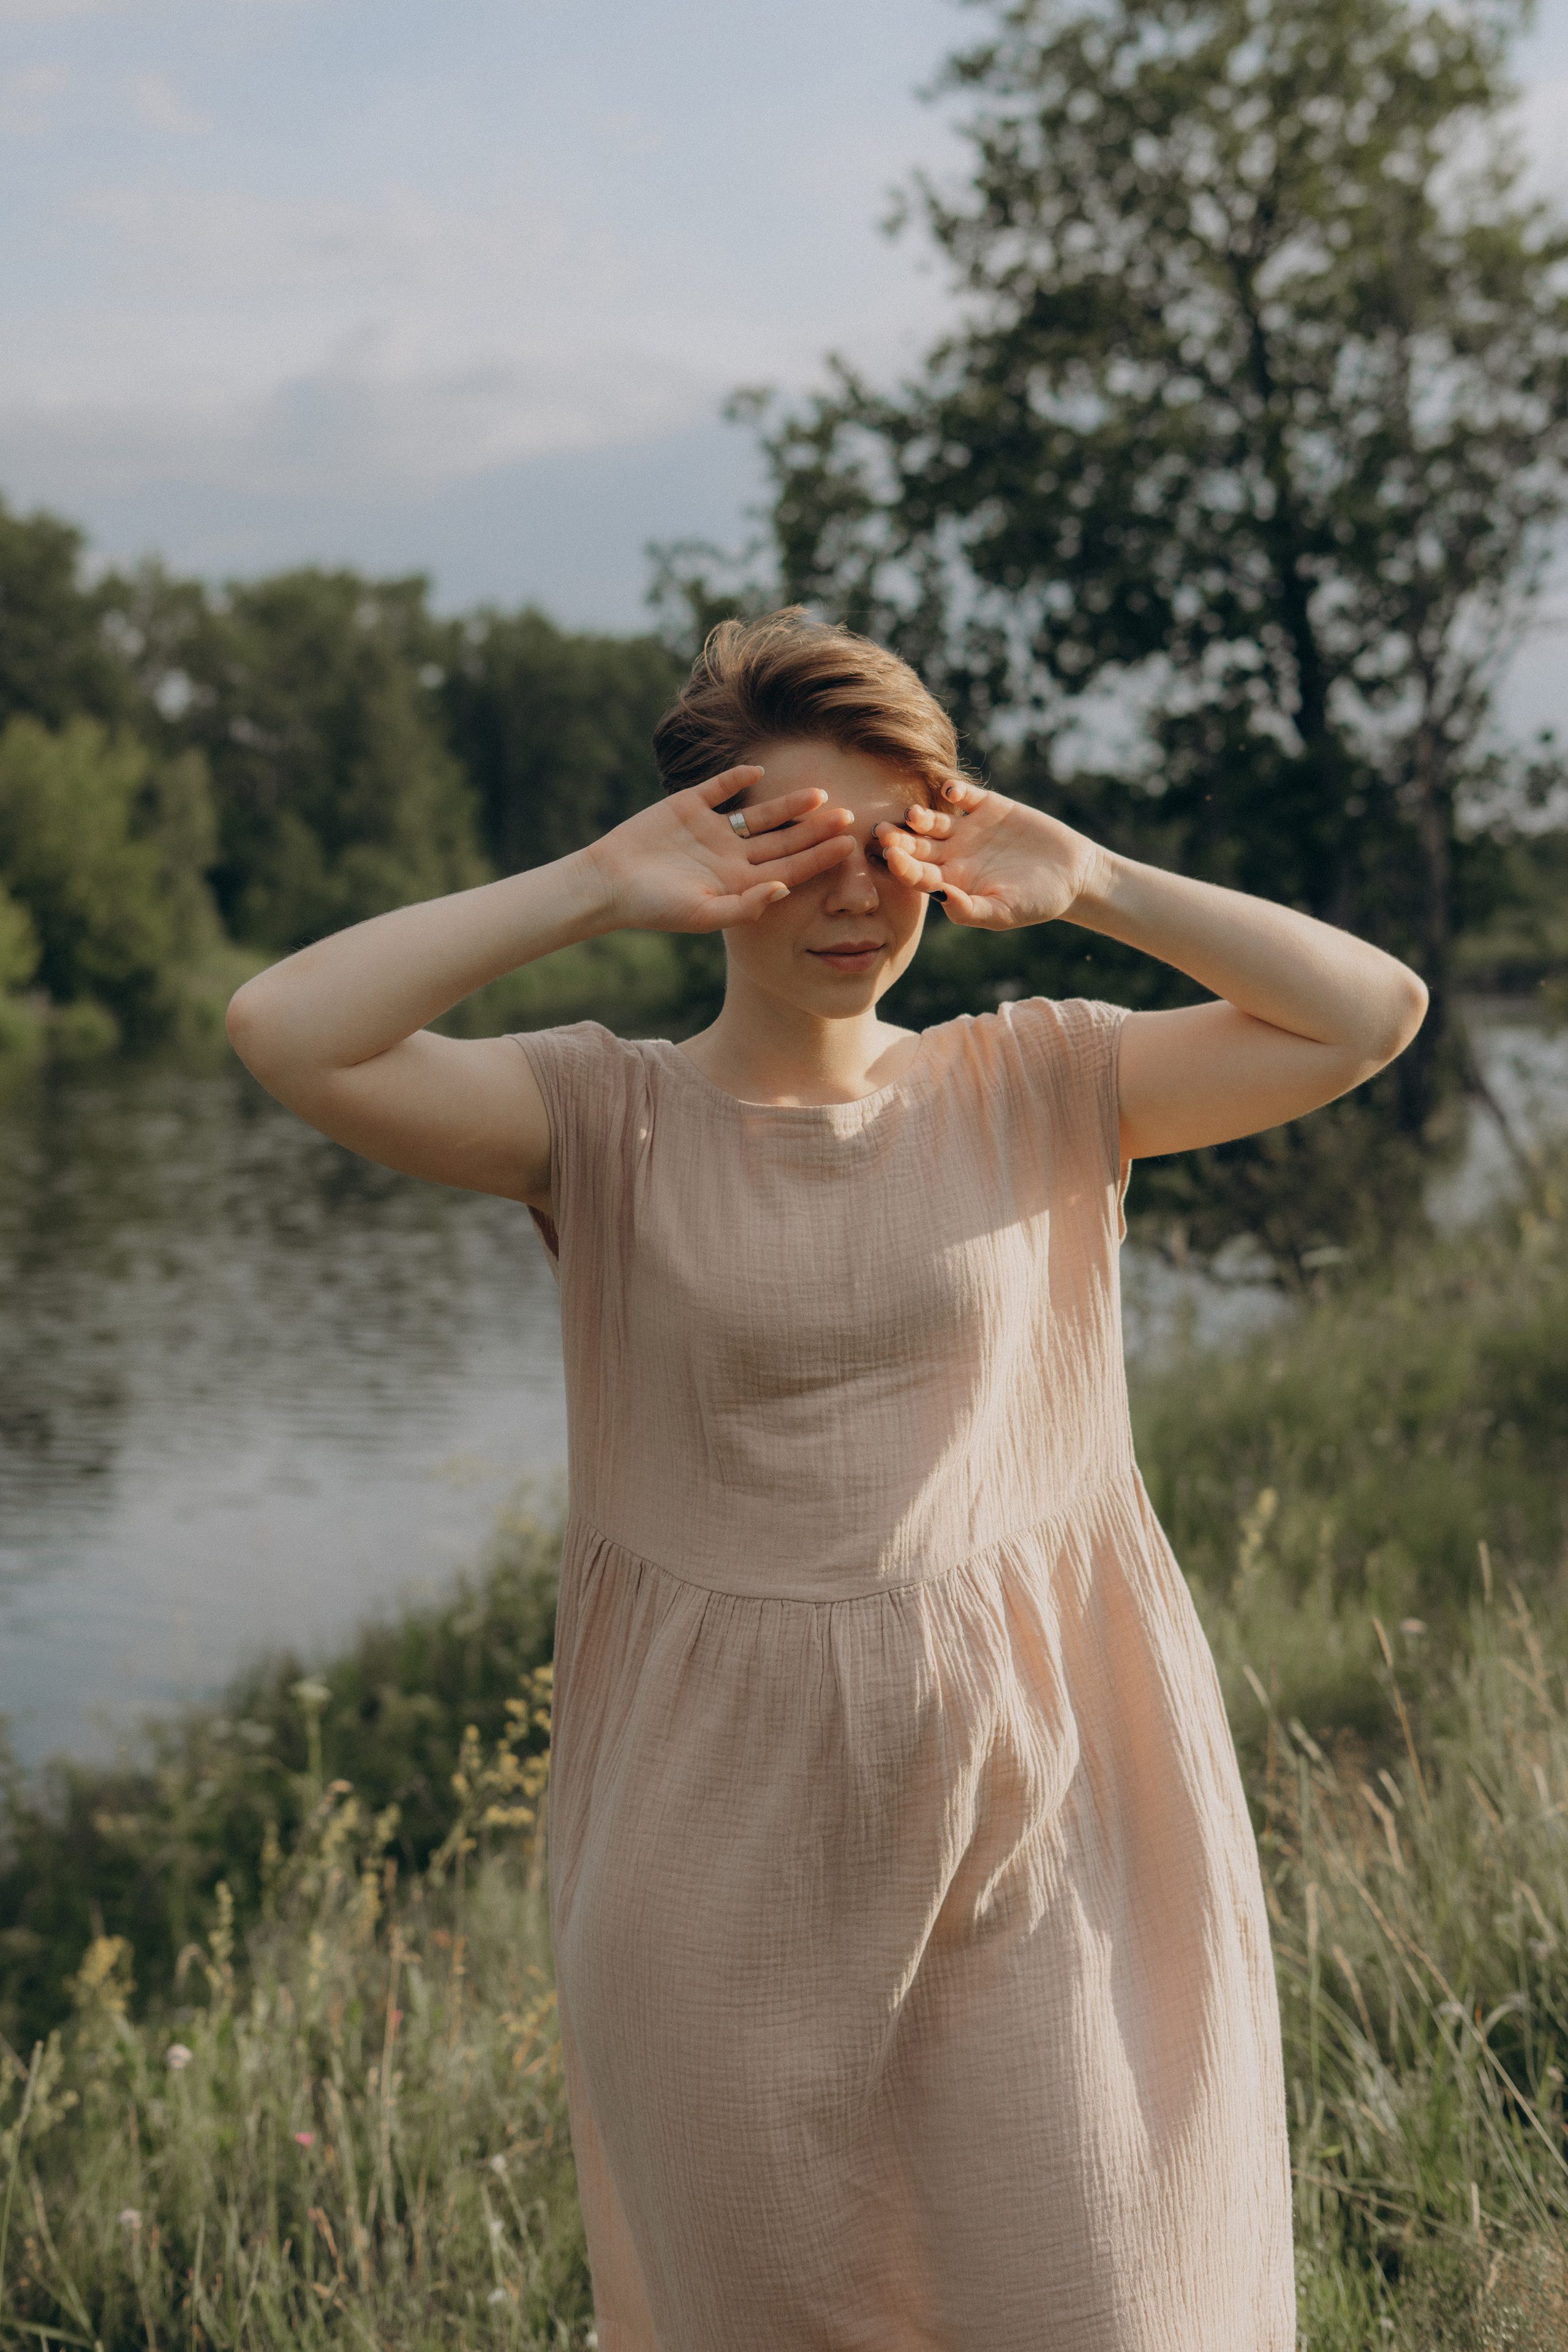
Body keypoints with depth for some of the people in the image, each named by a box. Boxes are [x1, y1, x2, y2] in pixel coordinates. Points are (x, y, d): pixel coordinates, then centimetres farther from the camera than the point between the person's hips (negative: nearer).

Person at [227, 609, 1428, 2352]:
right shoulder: (604, 1123, -3)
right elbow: (286, 1032, -17)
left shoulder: (1036, 1088, 2)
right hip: (732, 1846, -1)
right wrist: (599, 887, -16)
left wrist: (1084, 885, -10)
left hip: (1041, 1809, 1)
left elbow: (1370, 1012, -3)